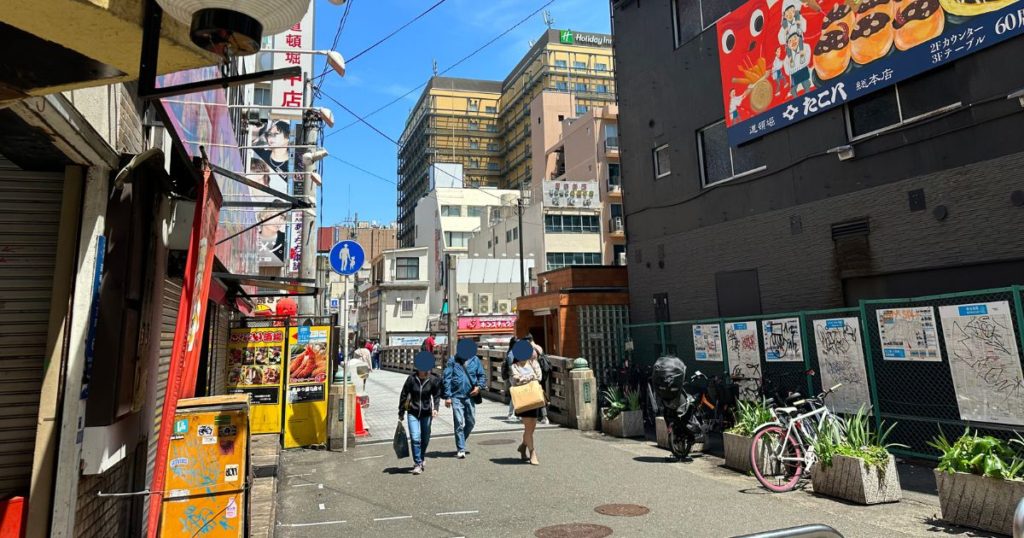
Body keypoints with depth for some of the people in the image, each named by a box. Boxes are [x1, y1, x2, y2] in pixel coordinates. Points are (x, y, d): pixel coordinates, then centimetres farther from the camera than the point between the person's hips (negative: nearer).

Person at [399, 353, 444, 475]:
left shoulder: (434, 380, -10)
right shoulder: (411, 378, -12)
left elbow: (437, 395, 1)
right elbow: (404, 395, -2)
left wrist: (435, 408, -16)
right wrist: (401, 412, 3)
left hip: (426, 413, 2)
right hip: (413, 413, -1)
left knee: (425, 439, 13)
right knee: (415, 438, -12)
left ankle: (421, 459, 38)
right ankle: (418, 464, -1)